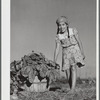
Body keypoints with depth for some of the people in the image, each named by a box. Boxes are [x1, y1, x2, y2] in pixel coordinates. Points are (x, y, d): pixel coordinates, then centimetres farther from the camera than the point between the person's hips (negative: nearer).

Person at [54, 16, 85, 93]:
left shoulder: (73, 31, -6)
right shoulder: (58, 36, -2)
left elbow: (79, 42, 1)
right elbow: (57, 49, -3)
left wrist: (82, 53, 2)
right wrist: (54, 62, -8)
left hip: (75, 50, -3)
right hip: (66, 53, 3)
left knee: (73, 67, -20)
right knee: (67, 70, -3)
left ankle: (73, 89, -26)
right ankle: (71, 88, 11)